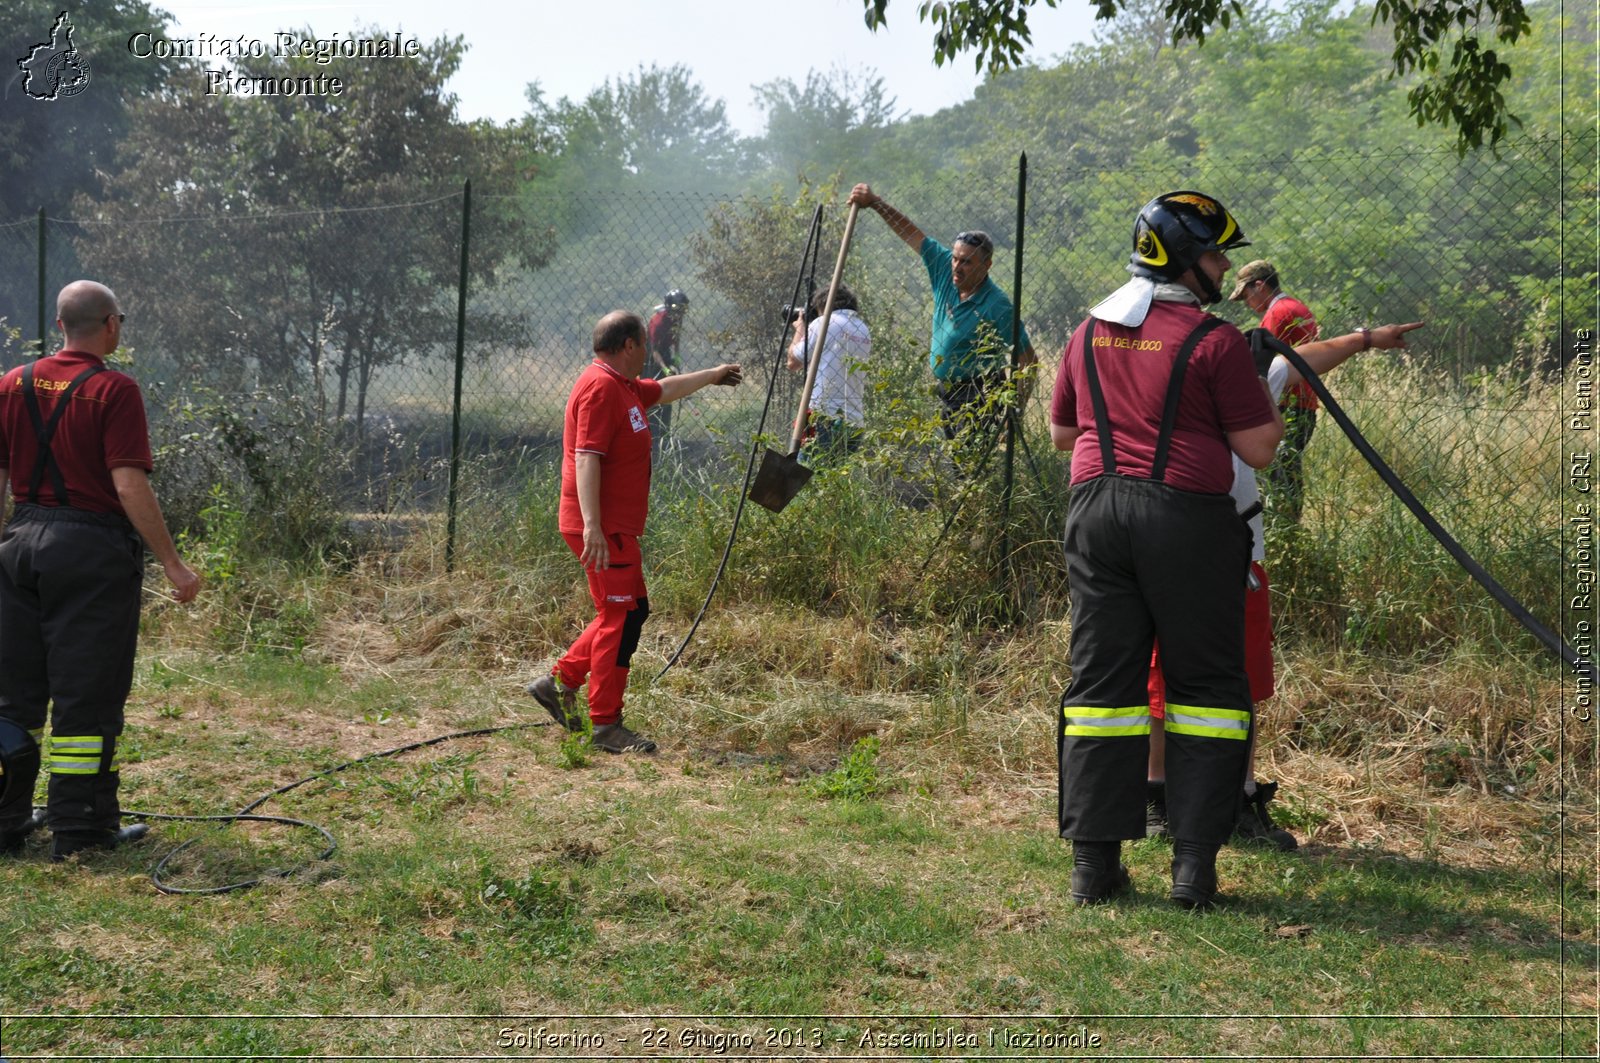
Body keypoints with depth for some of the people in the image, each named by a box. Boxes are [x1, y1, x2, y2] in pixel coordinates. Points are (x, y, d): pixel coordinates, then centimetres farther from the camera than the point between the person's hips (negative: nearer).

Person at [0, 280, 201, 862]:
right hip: (92, 551, -6)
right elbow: (130, 486, -17)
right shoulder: (114, 391, -11)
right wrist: (172, 563, -13)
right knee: (87, 696, 1)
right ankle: (80, 829, 6)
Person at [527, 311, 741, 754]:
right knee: (621, 618, -7)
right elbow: (586, 458, -24)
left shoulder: (624, 386, 16)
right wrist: (592, 526, -31)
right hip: (603, 529, -11)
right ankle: (606, 726, -2)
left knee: (629, 612, 16)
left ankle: (561, 681, 21)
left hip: (618, 527, 11)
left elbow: (665, 389, 38)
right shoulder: (601, 388, -16)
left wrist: (713, 376, 50)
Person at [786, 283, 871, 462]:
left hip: (825, 415, -6)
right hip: (855, 421, 6)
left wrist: (800, 329, 20)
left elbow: (794, 362, 4)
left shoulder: (824, 323, -1)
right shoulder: (863, 330, 17)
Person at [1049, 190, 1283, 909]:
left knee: (1101, 681, 8)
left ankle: (1094, 863, 8)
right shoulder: (1214, 342, -8)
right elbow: (1259, 450, -6)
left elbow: (1061, 434, 21)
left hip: (1096, 511, 5)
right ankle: (1194, 863, 3)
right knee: (1205, 682, 6)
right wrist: (1267, 402, 12)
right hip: (1186, 518, -5)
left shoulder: (1089, 334, 11)